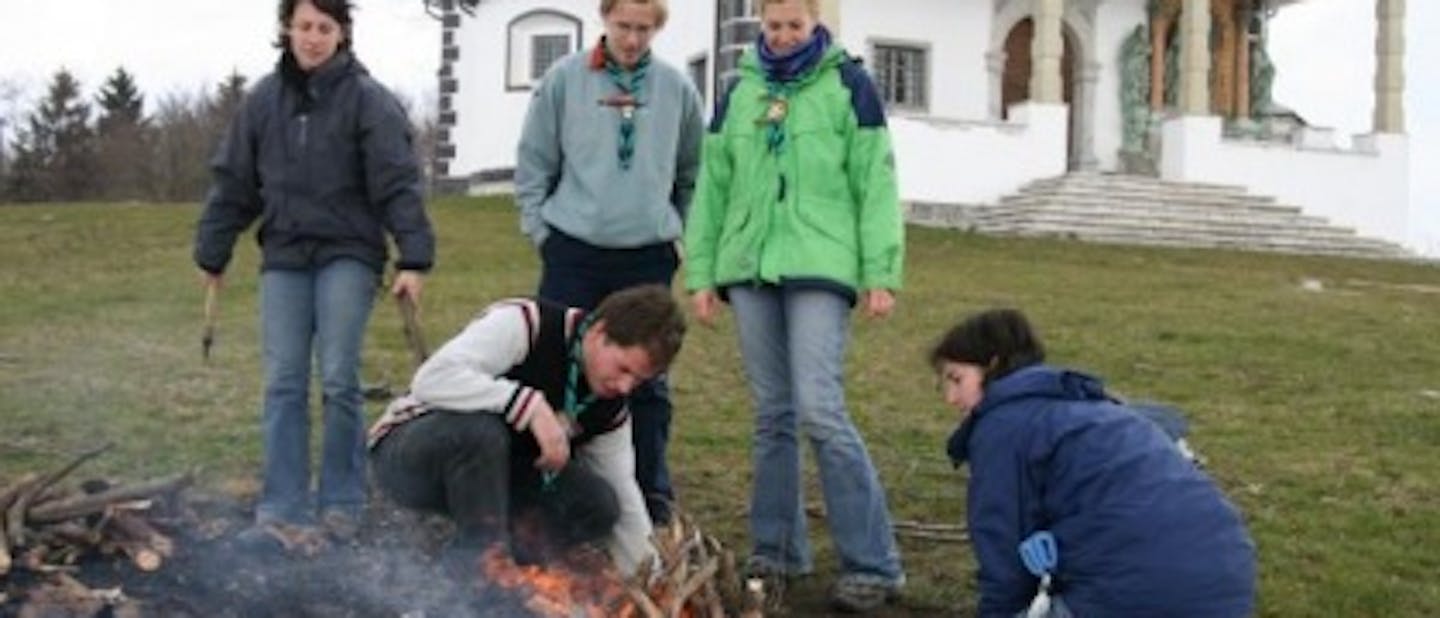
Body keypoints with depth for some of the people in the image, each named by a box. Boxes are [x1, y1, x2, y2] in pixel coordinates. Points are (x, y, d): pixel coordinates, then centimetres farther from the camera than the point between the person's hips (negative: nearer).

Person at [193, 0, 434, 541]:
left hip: (347, 257, -4)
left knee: (339, 381, -4)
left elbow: (398, 186, -10)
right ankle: (282, 506, 7)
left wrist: (414, 258, -17)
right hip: (284, 259, 4)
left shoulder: (368, 100, -5)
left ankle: (342, 502, 9)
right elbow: (233, 184, 12)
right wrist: (211, 254, 14)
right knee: (283, 384, 2)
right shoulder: (263, 100, 6)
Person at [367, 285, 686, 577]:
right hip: (403, 455, -6)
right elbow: (430, 378, -37)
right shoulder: (523, 323, -25)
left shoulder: (610, 407, -3)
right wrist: (531, 405, -41)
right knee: (481, 429, -39)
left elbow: (623, 498, 3)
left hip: (491, 474, 6)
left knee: (598, 505, -15)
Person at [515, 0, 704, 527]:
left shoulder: (677, 89, 4)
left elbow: (693, 175, 11)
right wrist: (542, 230, -1)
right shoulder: (564, 79, -1)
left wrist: (680, 238, 7)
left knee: (646, 380, 7)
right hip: (573, 253, -1)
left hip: (648, 257, 1)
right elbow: (533, 163, 3)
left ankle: (653, 498, 19)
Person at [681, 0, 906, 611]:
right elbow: (713, 187, 15)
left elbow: (876, 183, -2)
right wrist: (701, 272, 11)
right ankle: (777, 549, 19)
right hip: (750, 268, 4)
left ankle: (873, 563, -6)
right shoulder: (739, 90, 13)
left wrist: (881, 272, -9)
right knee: (772, 414, 8)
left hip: (819, 268, -4)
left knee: (820, 410, -13)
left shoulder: (847, 83, 2)